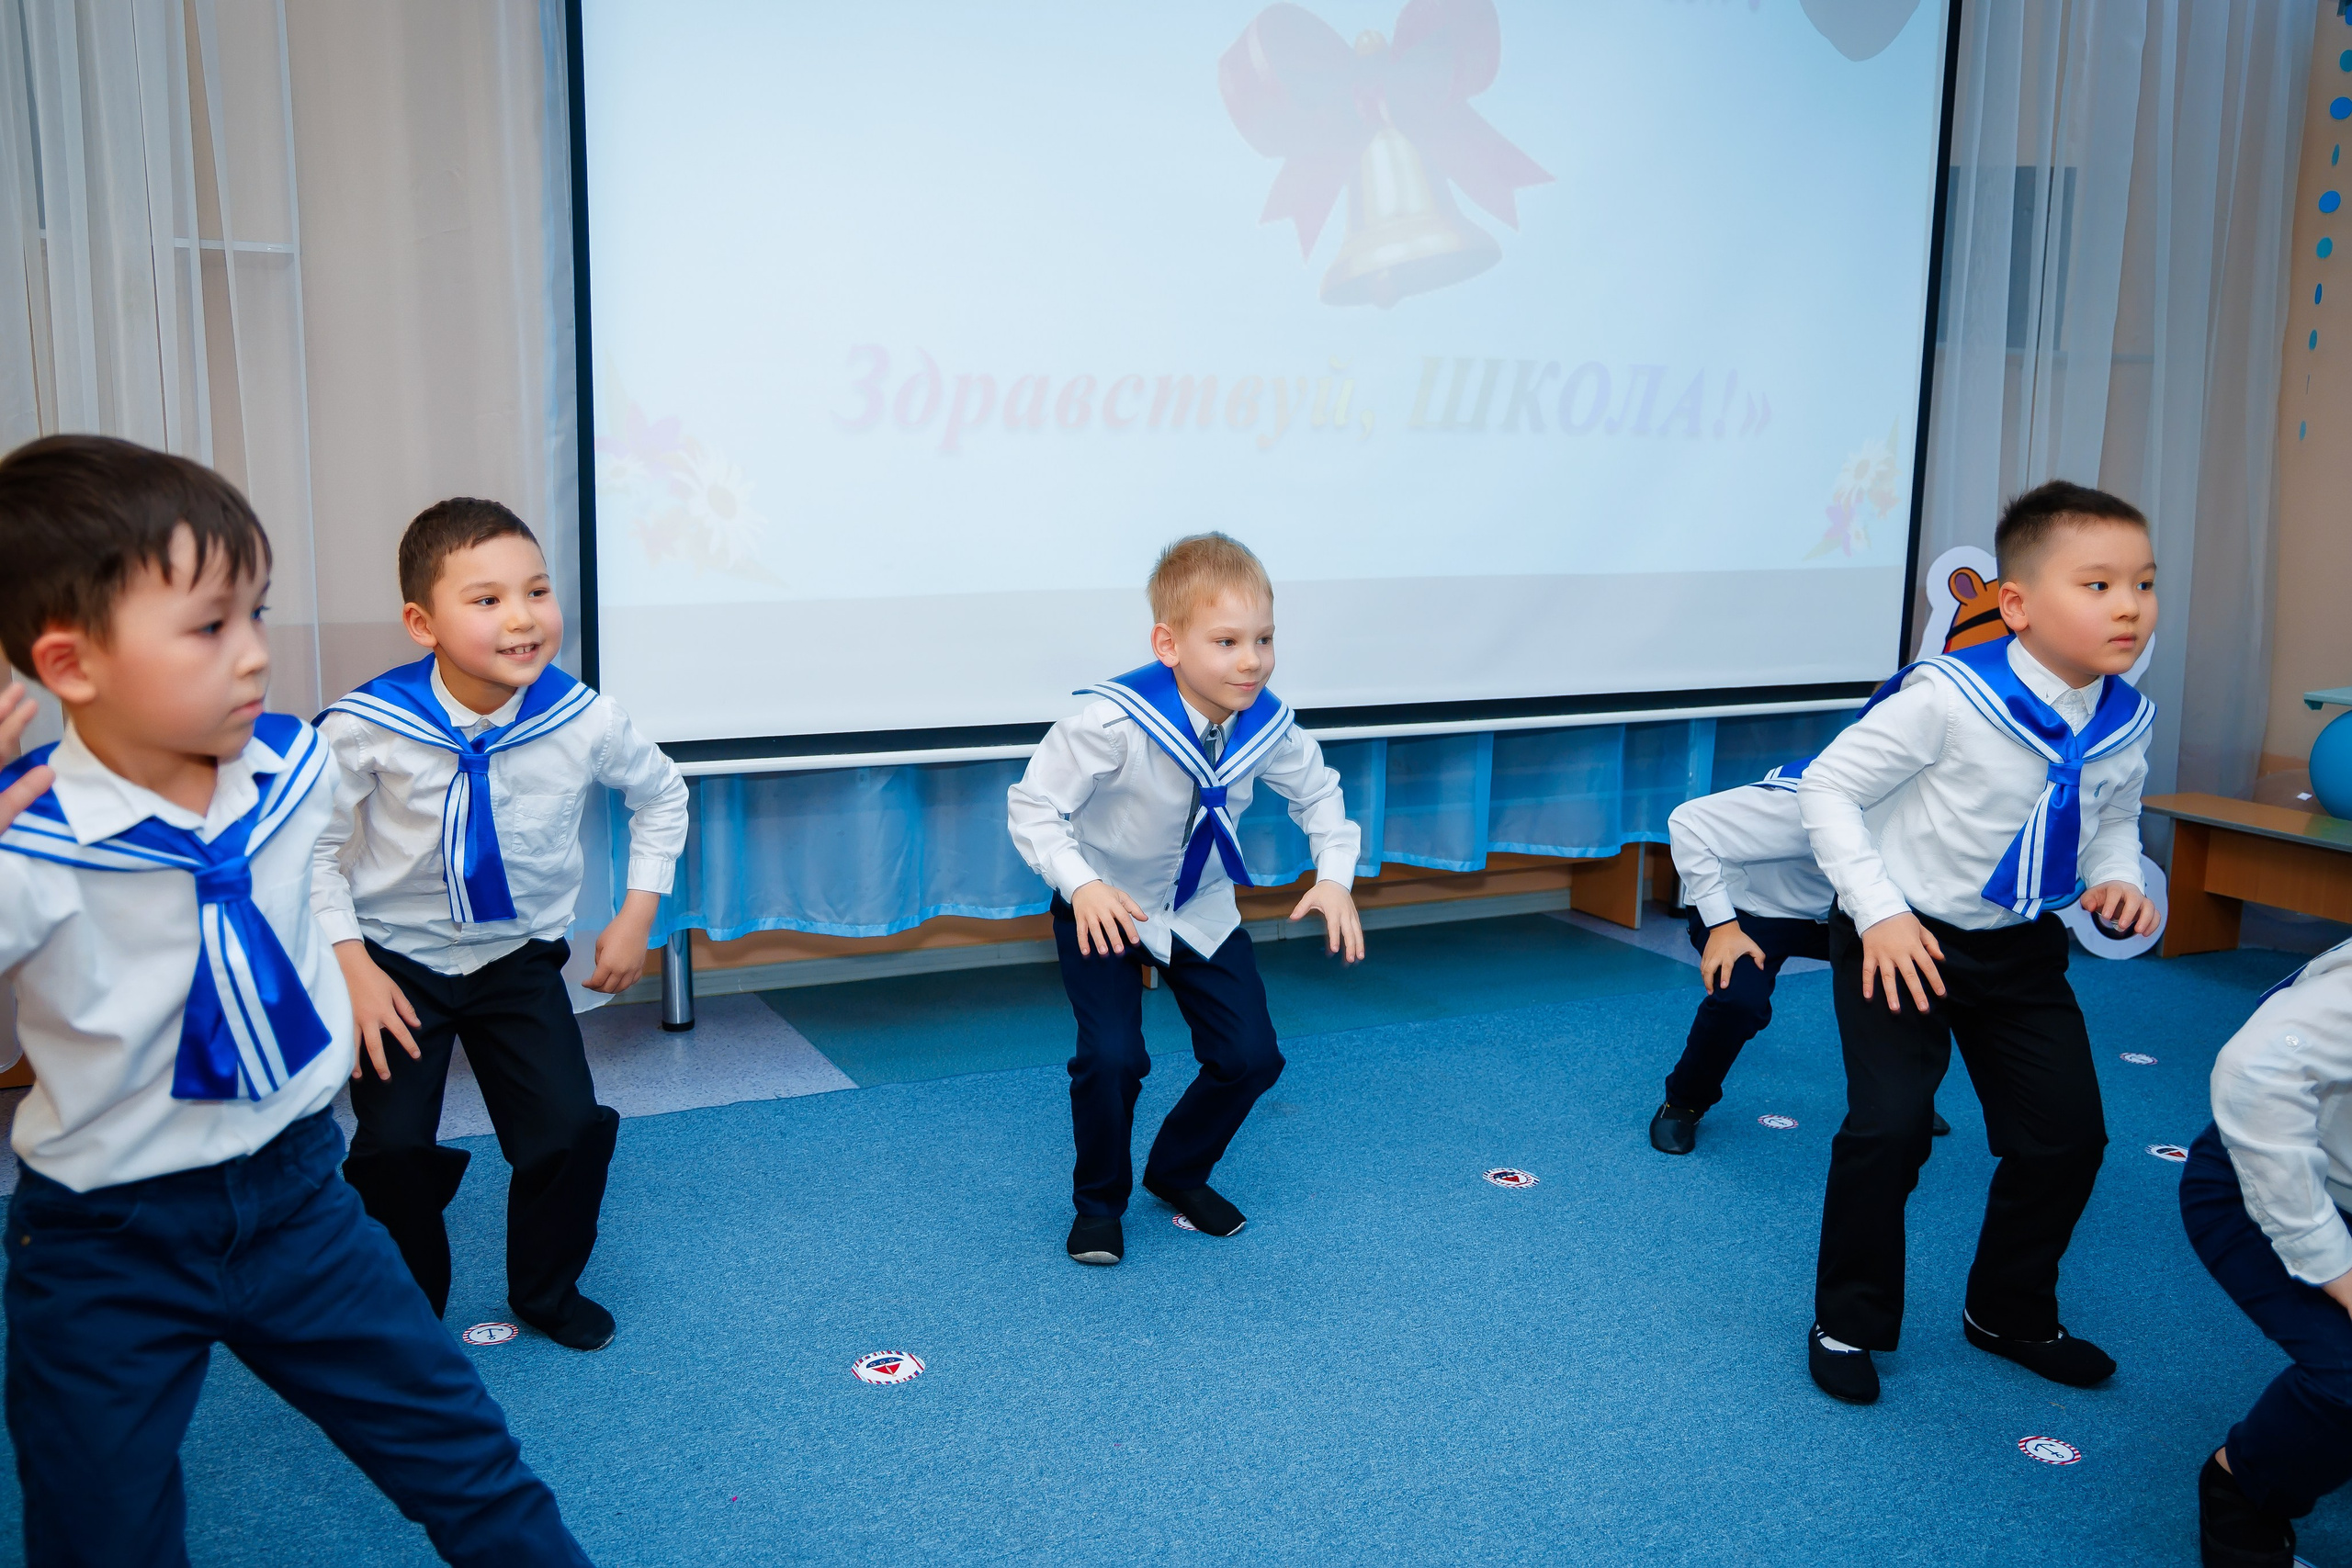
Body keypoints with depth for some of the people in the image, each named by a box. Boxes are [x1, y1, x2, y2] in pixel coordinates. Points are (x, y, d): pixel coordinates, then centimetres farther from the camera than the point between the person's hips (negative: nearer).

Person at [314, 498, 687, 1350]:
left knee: (572, 1129, -6)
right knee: (391, 1147, -9)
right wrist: (352, 968, -13)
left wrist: (637, 915, 0)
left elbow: (661, 796, 3)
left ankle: (546, 1292, 23)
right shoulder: (365, 726, -23)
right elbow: (314, 849, -8)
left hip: (520, 960, 2)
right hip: (400, 962, -1)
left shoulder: (584, 719, -18)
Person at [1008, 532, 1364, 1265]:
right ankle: (1098, 1201, 10)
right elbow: (1033, 804, -24)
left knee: (1251, 1056, 1)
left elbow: (1318, 791, 4)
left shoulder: (1267, 726, -17)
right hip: (1106, 908, -5)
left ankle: (1178, 1172, 29)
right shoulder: (1115, 721, -33)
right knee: (1112, 1057, -19)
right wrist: (1081, 885, -38)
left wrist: (1334, 876, -9)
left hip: (1201, 909, 5)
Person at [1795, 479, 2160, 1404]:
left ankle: (2010, 1314, 32)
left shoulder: (2123, 723, -5)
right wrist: (1878, 915, -22)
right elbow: (1827, 787, -19)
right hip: (1903, 942, -6)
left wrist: (2118, 878, -6)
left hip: (2021, 948, 6)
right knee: (1887, 1126, -15)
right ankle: (1849, 1323, 8)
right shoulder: (1949, 698, -25)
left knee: (2067, 1135, 9)